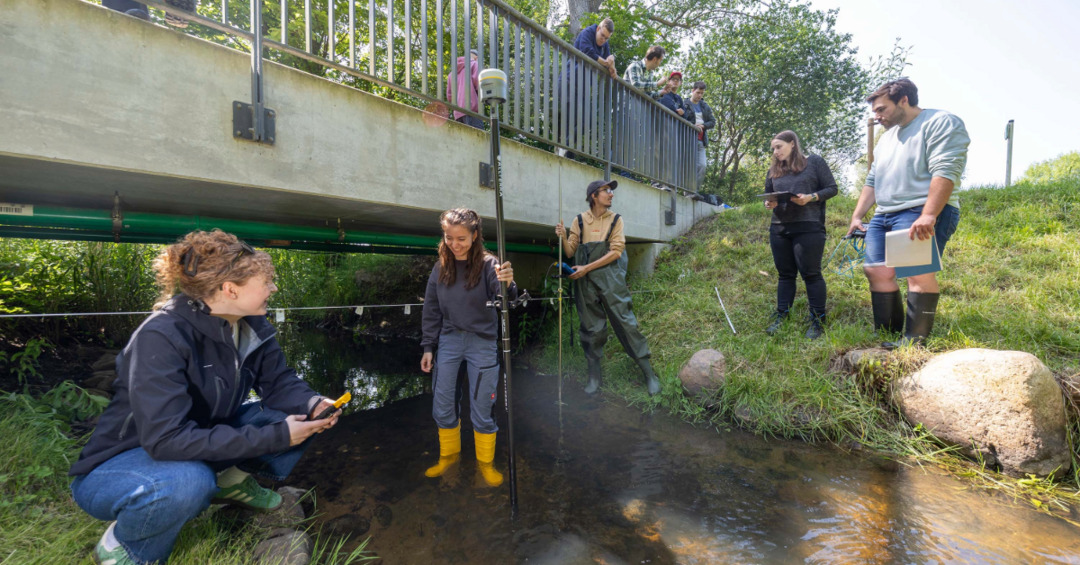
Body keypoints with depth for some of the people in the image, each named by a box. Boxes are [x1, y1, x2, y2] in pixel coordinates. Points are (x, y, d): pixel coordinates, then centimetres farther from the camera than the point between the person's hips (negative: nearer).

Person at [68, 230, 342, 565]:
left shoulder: (251, 326, -10)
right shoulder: (161, 337, -31)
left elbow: (279, 382, -3)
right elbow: (167, 440, -35)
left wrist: (313, 406, -25)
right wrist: (275, 437, -36)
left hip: (202, 447, 6)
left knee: (298, 416, -11)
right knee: (189, 482, -39)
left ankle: (232, 480, 8)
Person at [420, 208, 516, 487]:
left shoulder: (488, 264, -12)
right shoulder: (440, 268, 1)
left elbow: (504, 299, -28)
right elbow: (431, 311, 8)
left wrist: (507, 285, -50)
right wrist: (428, 347, 6)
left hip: (482, 343, -4)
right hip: (448, 341, 4)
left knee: (481, 410, 6)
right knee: (442, 407, 12)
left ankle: (485, 461, 31)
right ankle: (449, 454, 38)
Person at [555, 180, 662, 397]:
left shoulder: (615, 219, 3)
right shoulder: (580, 221, 6)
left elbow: (615, 252, -6)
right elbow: (570, 252, 5)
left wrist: (586, 268, -12)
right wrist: (563, 237, -15)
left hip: (611, 280, -1)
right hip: (586, 282, 1)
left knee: (626, 324, -2)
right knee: (591, 329, 7)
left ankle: (649, 374, 9)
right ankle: (594, 376, 21)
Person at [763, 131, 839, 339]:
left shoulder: (814, 162, 4)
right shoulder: (773, 171, 15)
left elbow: (832, 188, 2)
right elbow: (768, 196, 21)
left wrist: (811, 197, -16)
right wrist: (768, 204, -3)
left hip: (808, 227, -4)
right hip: (779, 229, 5)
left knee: (811, 274, -3)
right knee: (785, 274, 8)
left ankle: (817, 320, 6)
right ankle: (781, 316, 13)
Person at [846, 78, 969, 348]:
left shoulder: (940, 123, -4)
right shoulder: (886, 137, 23)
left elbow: (945, 172, -17)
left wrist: (927, 216, -26)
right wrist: (857, 216, 16)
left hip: (924, 214, -8)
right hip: (884, 215, 8)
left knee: (917, 272, -16)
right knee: (877, 271, 2)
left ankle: (915, 340, -12)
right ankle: (888, 334, 8)